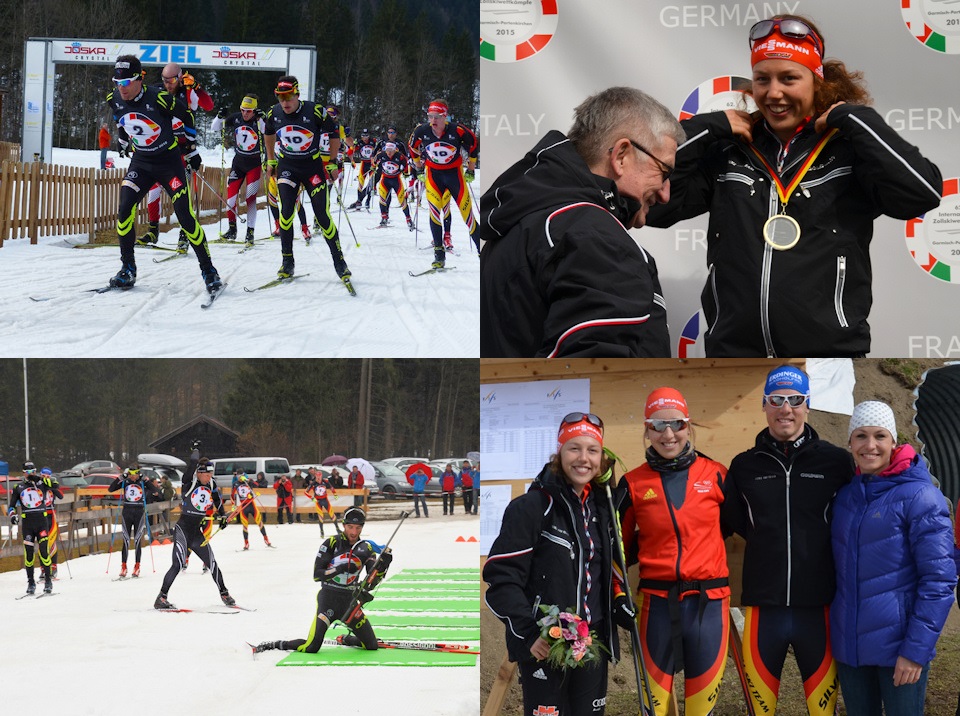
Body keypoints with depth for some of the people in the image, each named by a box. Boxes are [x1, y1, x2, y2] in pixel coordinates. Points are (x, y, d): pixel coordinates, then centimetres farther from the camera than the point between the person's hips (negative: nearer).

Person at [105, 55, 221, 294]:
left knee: (185, 216, -11)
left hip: (169, 162, -4)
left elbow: (186, 117, -7)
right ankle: (127, 269, 0)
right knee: (124, 209, -13)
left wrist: (191, 149, 1)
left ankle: (209, 271, -1)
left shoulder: (159, 99, -24)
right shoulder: (114, 100, -9)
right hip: (140, 162, 4)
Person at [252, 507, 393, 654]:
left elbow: (371, 583, -4)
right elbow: (317, 575, -10)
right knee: (311, 648, -17)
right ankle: (275, 645, 6)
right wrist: (339, 570, -24)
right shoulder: (332, 543, -6)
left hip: (350, 601, 4)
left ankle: (346, 639, 32)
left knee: (371, 645, 2)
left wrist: (383, 565, -21)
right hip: (328, 598, -4)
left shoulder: (366, 548, 4)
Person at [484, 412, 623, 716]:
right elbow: (502, 578, -14)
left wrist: (619, 604, 6)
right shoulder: (531, 508, -10)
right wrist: (529, 634, -21)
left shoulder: (602, 508, 11)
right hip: (543, 646, -6)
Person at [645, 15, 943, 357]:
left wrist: (853, 119, -8)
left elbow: (923, 193, -14)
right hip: (733, 351, 3)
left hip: (830, 350, -3)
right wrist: (707, 128, 1)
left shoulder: (848, 149, 1)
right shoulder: (726, 154, 10)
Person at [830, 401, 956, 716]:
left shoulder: (919, 496, -10)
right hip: (848, 645, 5)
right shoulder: (846, 495, 7)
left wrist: (917, 648, -17)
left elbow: (939, 580, -14)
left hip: (898, 649, -5)